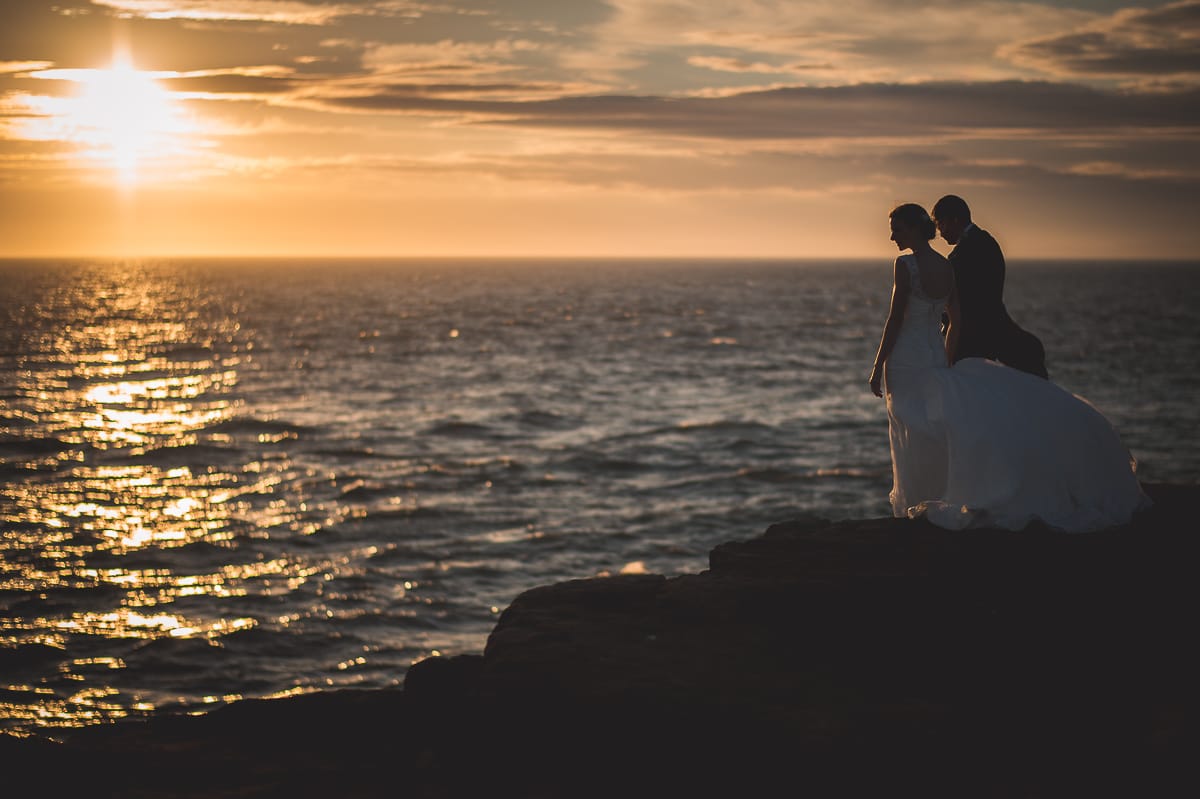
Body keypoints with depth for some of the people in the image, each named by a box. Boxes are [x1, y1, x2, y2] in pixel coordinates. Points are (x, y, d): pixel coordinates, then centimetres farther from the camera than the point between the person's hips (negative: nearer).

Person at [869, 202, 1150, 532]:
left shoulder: (905, 265, -13)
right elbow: (956, 320, 14)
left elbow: (895, 320, -15)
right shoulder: (948, 266, 9)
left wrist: (878, 367, -11)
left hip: (906, 362, -6)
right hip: (936, 357, 6)